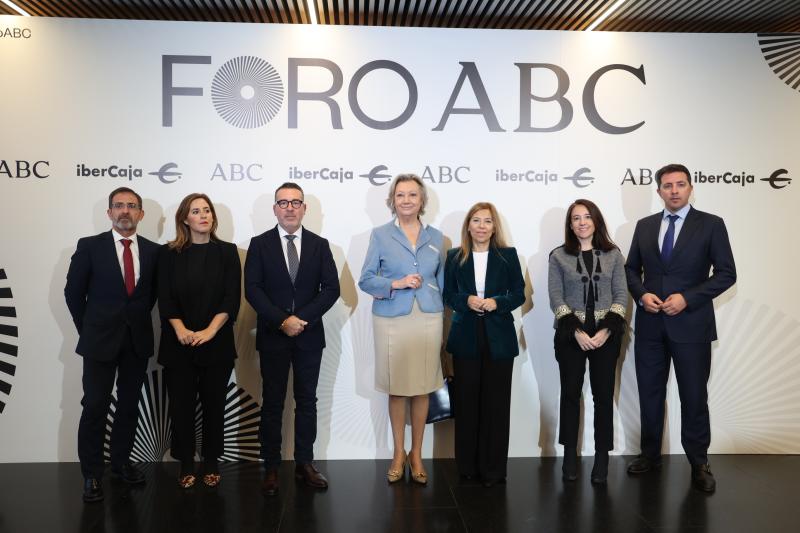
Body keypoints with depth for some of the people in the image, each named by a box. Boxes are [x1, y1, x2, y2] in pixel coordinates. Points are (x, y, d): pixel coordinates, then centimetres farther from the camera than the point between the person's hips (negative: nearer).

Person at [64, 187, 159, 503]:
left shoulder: (153, 251, 3)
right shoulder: (89, 246, -3)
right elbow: (74, 292, 1)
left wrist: (139, 319, 7)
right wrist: (88, 329, 2)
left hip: (138, 340, 3)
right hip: (101, 339, -2)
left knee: (129, 405, 11)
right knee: (95, 407, 1)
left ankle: (121, 463, 26)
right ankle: (91, 474, 13)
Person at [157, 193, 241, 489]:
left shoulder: (227, 251, 4)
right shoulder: (169, 253, 5)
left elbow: (232, 297, -3)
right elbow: (165, 298, -1)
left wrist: (210, 330, -15)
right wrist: (181, 330, -16)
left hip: (217, 343, 0)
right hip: (178, 344, 0)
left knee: (214, 405, 7)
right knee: (181, 406, 4)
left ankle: (211, 464, 20)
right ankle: (186, 466, 19)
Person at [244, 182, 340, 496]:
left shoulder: (320, 245, 5)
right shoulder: (260, 244, 1)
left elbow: (331, 288, -2)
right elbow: (252, 289, -6)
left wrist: (302, 318, -13)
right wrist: (282, 320, -16)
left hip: (309, 336, 2)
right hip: (272, 336, -1)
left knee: (307, 401, 9)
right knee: (272, 403, 6)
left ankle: (304, 464, 20)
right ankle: (271, 467, 16)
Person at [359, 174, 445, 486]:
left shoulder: (436, 237, 9)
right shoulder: (380, 235, 2)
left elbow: (442, 281, 14)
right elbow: (366, 280, -1)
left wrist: (442, 315, 7)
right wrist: (396, 284, -15)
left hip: (428, 320, 2)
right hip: (392, 321, -2)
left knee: (423, 388, 7)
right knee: (396, 389, 6)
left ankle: (416, 455, 22)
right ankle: (398, 454, 22)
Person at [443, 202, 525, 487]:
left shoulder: (508, 255, 4)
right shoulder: (455, 257, 7)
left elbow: (519, 293, 4)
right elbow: (448, 295, 7)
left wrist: (497, 302, -14)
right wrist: (467, 301, -13)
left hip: (499, 337, -1)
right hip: (466, 338, 1)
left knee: (496, 403, 2)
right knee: (466, 402, 3)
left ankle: (493, 468, 12)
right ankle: (467, 465, 16)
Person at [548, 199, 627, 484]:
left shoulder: (613, 254, 4)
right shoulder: (558, 256, 1)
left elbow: (621, 295, 2)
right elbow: (556, 298, -2)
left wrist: (607, 330, -10)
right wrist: (576, 332, -12)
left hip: (606, 335, 1)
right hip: (570, 335, 0)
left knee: (604, 394, 3)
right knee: (570, 393, 6)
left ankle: (602, 456, 14)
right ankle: (570, 453, 17)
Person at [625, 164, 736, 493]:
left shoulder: (711, 225, -2)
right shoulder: (645, 226, 8)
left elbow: (726, 273, -5)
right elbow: (631, 268, 13)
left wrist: (687, 298, -15)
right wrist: (642, 294, -7)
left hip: (691, 324, -3)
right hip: (650, 324, 4)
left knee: (694, 398, 5)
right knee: (650, 394, 12)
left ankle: (699, 464, 21)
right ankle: (650, 455, 28)